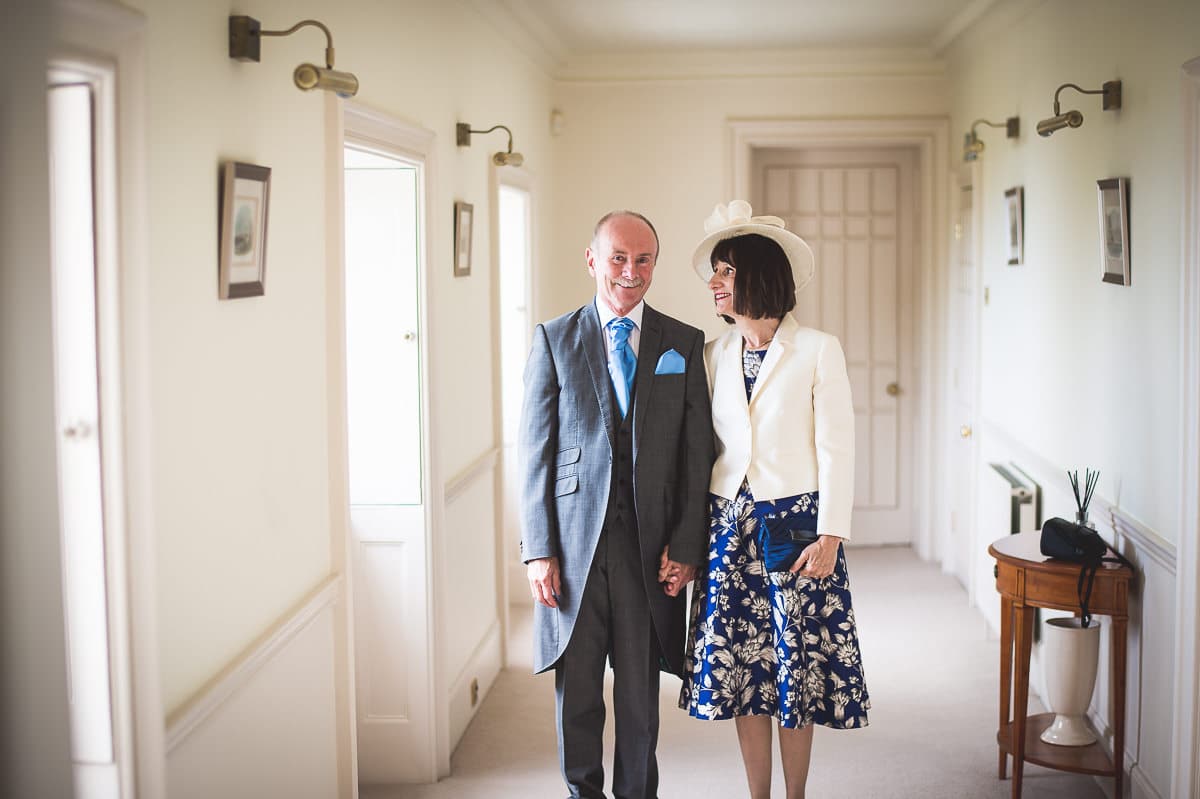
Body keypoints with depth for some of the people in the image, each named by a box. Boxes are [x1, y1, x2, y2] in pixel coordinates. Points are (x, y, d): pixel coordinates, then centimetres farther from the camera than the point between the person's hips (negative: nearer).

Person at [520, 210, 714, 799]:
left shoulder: (685, 345, 7)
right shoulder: (553, 340, 4)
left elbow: (697, 454, 5)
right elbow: (535, 453, 1)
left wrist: (687, 545, -4)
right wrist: (539, 550, -6)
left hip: (650, 545, 0)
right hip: (574, 544, 0)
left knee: (640, 694, 8)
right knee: (576, 691, 9)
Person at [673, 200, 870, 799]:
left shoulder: (818, 351, -4)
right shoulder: (714, 356, 8)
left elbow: (836, 450, -6)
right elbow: (704, 451, 9)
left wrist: (829, 536, -12)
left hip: (795, 524, -4)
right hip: (730, 525, 4)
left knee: (796, 667, 3)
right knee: (741, 667, 7)